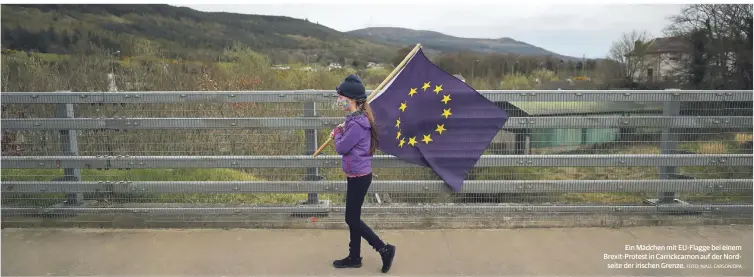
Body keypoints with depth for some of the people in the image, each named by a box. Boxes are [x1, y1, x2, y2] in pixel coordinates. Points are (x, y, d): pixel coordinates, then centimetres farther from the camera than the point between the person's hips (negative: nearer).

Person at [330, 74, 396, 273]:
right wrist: (340, 133, 0)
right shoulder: (355, 118, 8)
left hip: (359, 176, -10)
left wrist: (337, 133, -1)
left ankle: (385, 249, 12)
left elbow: (341, 148, -17)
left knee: (352, 219, 1)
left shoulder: (357, 123, -23)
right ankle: (354, 257, 30)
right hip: (356, 175, 10)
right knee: (353, 218, 17)